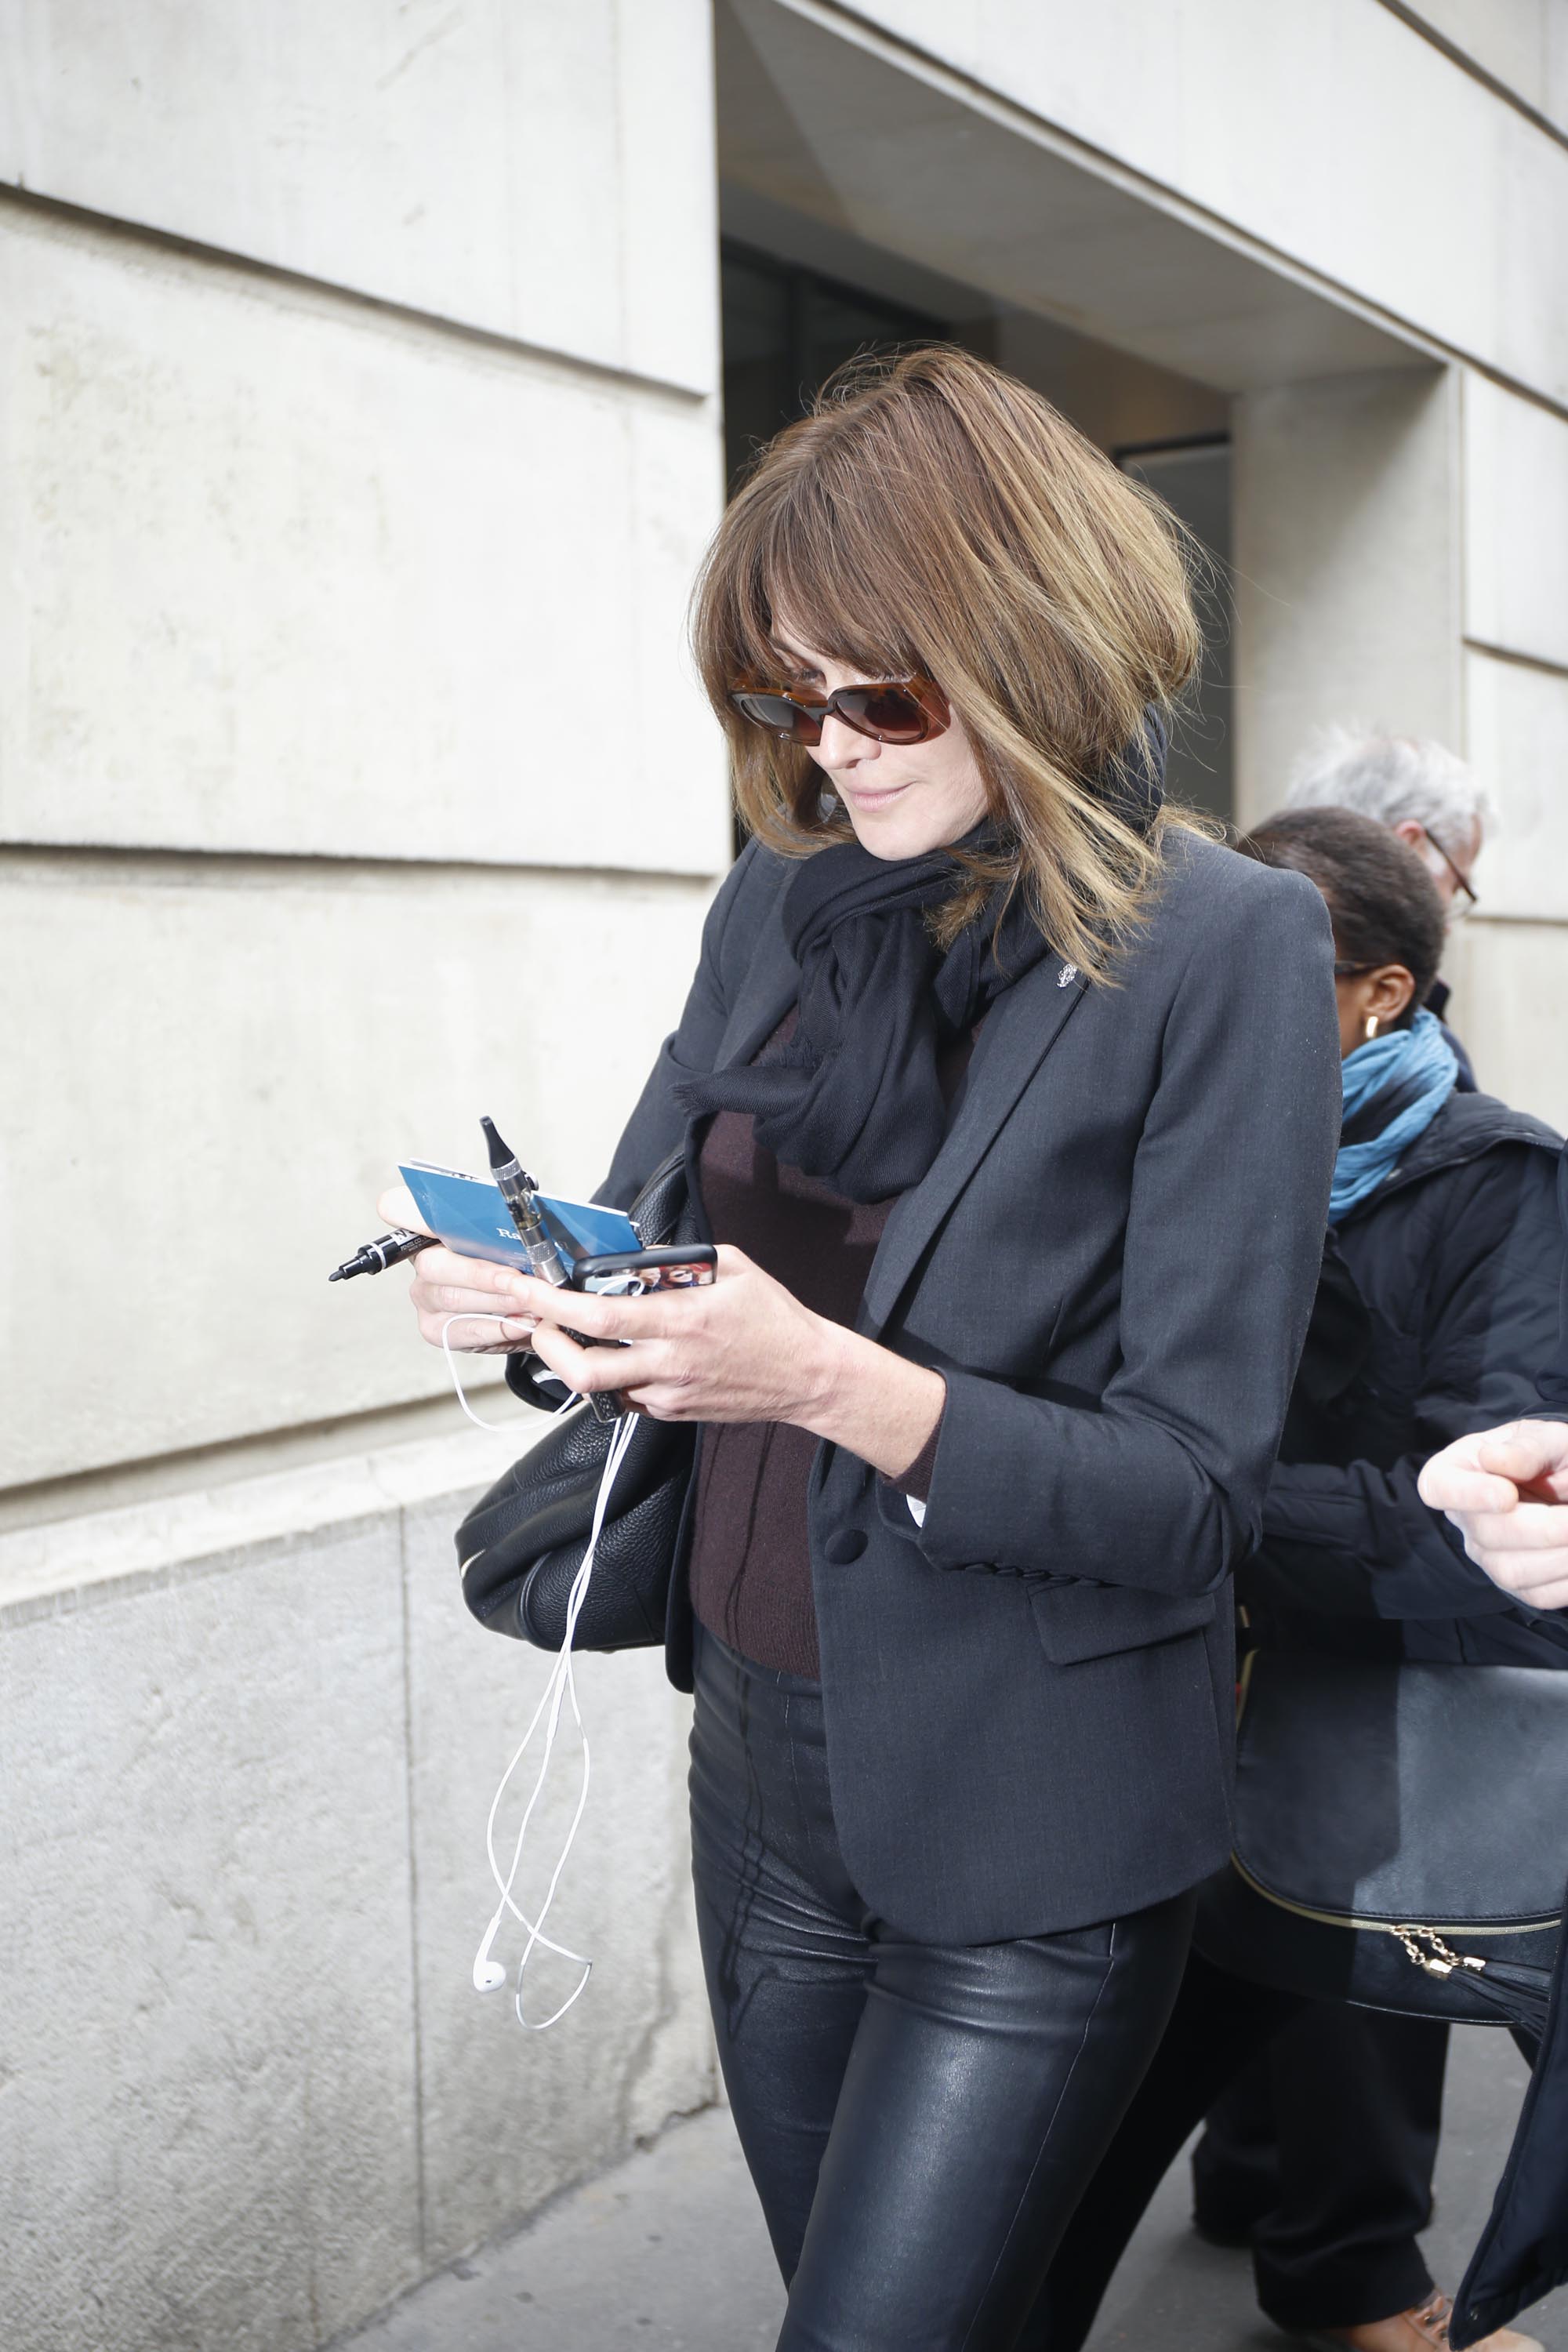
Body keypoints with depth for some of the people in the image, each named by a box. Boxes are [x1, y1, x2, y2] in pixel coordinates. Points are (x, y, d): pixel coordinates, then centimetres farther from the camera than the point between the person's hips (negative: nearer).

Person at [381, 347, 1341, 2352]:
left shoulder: (1225, 946, -15)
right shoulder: (778, 902, 2)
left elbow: (1194, 1495, -17)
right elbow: (648, 1224, 11)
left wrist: (830, 1378, -30)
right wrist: (539, 1299, -12)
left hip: (1031, 1835, -5)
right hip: (765, 1758, 6)